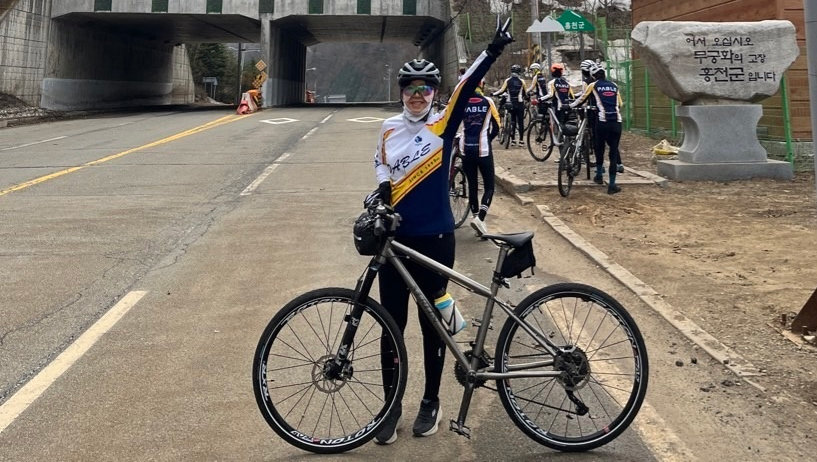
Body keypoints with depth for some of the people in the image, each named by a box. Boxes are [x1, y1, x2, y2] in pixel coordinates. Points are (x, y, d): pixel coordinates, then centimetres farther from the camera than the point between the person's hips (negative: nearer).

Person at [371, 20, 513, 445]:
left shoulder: (443, 124, -4)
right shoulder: (389, 128, 3)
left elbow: (466, 88, -18)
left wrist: (493, 51, -32)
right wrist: (383, 185, -2)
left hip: (435, 239, -2)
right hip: (394, 238, 2)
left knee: (432, 323, 10)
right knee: (392, 323, 6)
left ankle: (431, 401, 27)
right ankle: (391, 405, 21)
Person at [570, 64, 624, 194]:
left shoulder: (593, 85, 9)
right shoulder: (614, 86, 17)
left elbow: (581, 99, 17)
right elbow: (620, 104, 22)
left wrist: (570, 105, 33)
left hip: (603, 121, -2)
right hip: (617, 122, 2)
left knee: (599, 148, 20)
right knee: (614, 151, 4)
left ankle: (599, 176, 31)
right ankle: (612, 185, 1)